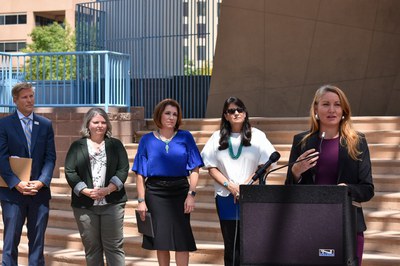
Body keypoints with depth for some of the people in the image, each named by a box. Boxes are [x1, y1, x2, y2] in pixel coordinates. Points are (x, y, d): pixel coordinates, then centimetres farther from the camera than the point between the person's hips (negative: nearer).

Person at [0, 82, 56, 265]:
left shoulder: (46, 125, 9)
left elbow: (50, 157, 3)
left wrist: (41, 182, -12)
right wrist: (17, 184, -17)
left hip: (40, 193, 3)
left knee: (37, 242, 8)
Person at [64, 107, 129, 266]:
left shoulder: (115, 144, 10)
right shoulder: (77, 146, 9)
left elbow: (123, 169, 1)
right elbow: (70, 172, 1)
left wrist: (108, 189, -13)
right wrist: (86, 191, -12)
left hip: (112, 203, 0)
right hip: (85, 204, 1)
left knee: (114, 246, -2)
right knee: (91, 247, 6)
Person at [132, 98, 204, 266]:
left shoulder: (185, 137, 5)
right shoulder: (147, 140, 6)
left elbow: (194, 169, 2)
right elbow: (140, 174, 4)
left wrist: (191, 194, -8)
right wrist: (141, 200, -3)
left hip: (179, 191, -1)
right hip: (155, 193, 1)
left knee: (181, 240, -4)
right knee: (161, 241, 6)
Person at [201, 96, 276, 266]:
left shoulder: (257, 136, 3)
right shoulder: (218, 137, 8)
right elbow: (211, 167, 5)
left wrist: (245, 185, -11)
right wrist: (230, 186, -8)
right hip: (226, 197, 2)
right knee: (230, 244, 6)